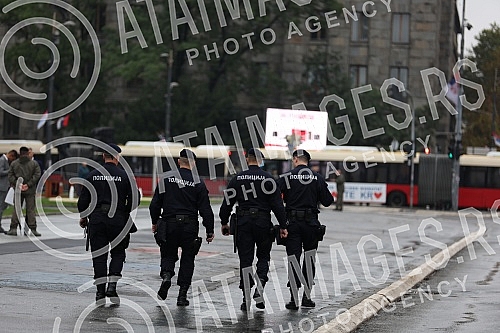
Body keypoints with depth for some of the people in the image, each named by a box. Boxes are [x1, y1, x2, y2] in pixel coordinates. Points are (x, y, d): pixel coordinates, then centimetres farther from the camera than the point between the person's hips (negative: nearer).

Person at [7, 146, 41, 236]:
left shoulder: (14, 164, 5)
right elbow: (37, 175, -8)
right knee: (30, 210, 2)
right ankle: (32, 229, -2)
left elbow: (10, 176, -2)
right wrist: (28, 185, -11)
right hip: (30, 190, -1)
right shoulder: (34, 163, 0)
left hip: (18, 190, 1)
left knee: (16, 209, 7)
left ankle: (13, 228, 1)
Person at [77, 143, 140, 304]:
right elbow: (135, 198, -4)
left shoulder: (93, 175, 2)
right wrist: (127, 213, 13)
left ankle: (100, 291, 3)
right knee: (118, 253, 13)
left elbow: (83, 199, 3)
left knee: (99, 255, 6)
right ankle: (112, 286, -2)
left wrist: (83, 217, 16)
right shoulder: (124, 175, -2)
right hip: (118, 219, -1)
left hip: (97, 219, 1)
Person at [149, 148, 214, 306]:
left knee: (168, 255, 16)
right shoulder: (198, 183, -2)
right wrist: (210, 231, 4)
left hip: (169, 224, 1)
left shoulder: (166, 179, 1)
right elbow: (205, 209, -3)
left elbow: (155, 204, 2)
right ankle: (182, 294, 7)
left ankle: (166, 275, -15)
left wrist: (155, 222, 16)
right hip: (190, 226, -1)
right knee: (187, 258, 10)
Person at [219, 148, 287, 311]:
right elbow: (277, 204, -5)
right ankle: (259, 290, -6)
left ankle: (246, 298, 2)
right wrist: (283, 226, -2)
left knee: (245, 260, 5)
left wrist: (224, 222, 16)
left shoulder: (237, 178, 3)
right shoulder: (268, 178, -3)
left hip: (243, 223, 1)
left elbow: (227, 203, 5)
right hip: (263, 222, -1)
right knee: (263, 257, 13)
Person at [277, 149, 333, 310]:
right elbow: (327, 201, 2)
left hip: (292, 223, -1)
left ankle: (294, 299, -2)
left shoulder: (286, 178, -3)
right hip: (311, 223, 1)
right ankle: (307, 296, 14)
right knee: (309, 259, 13)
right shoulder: (317, 178, 1)